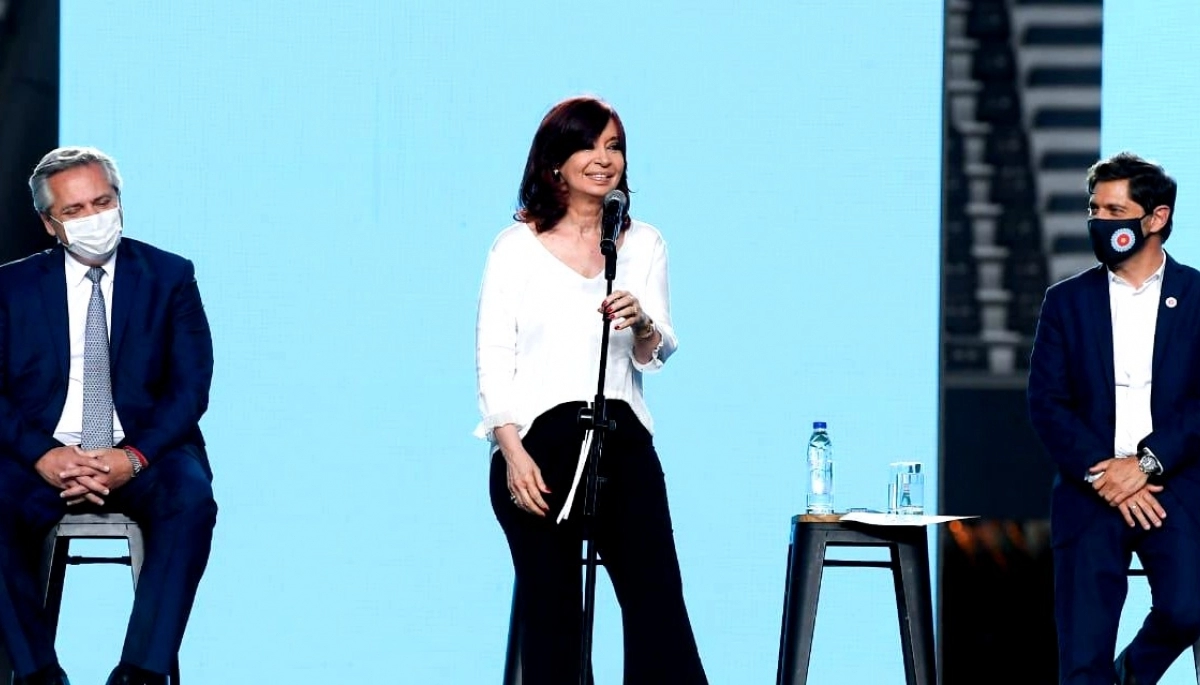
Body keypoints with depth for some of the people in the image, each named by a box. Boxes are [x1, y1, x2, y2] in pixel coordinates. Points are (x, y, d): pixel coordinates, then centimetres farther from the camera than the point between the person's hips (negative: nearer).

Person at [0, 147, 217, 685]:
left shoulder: (170, 277, 8)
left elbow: (190, 388, 0)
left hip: (142, 455, 0)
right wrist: (44, 455, -18)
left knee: (192, 497, -33)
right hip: (46, 456, 0)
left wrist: (133, 458, -17)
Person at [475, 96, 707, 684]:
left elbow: (655, 354, 6)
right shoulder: (517, 247, 4)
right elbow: (493, 356, 0)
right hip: (538, 441, -2)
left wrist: (641, 323, -19)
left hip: (621, 438, 2)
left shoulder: (644, 245, 12)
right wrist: (512, 452, -12)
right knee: (550, 612, 0)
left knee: (658, 602, -8)